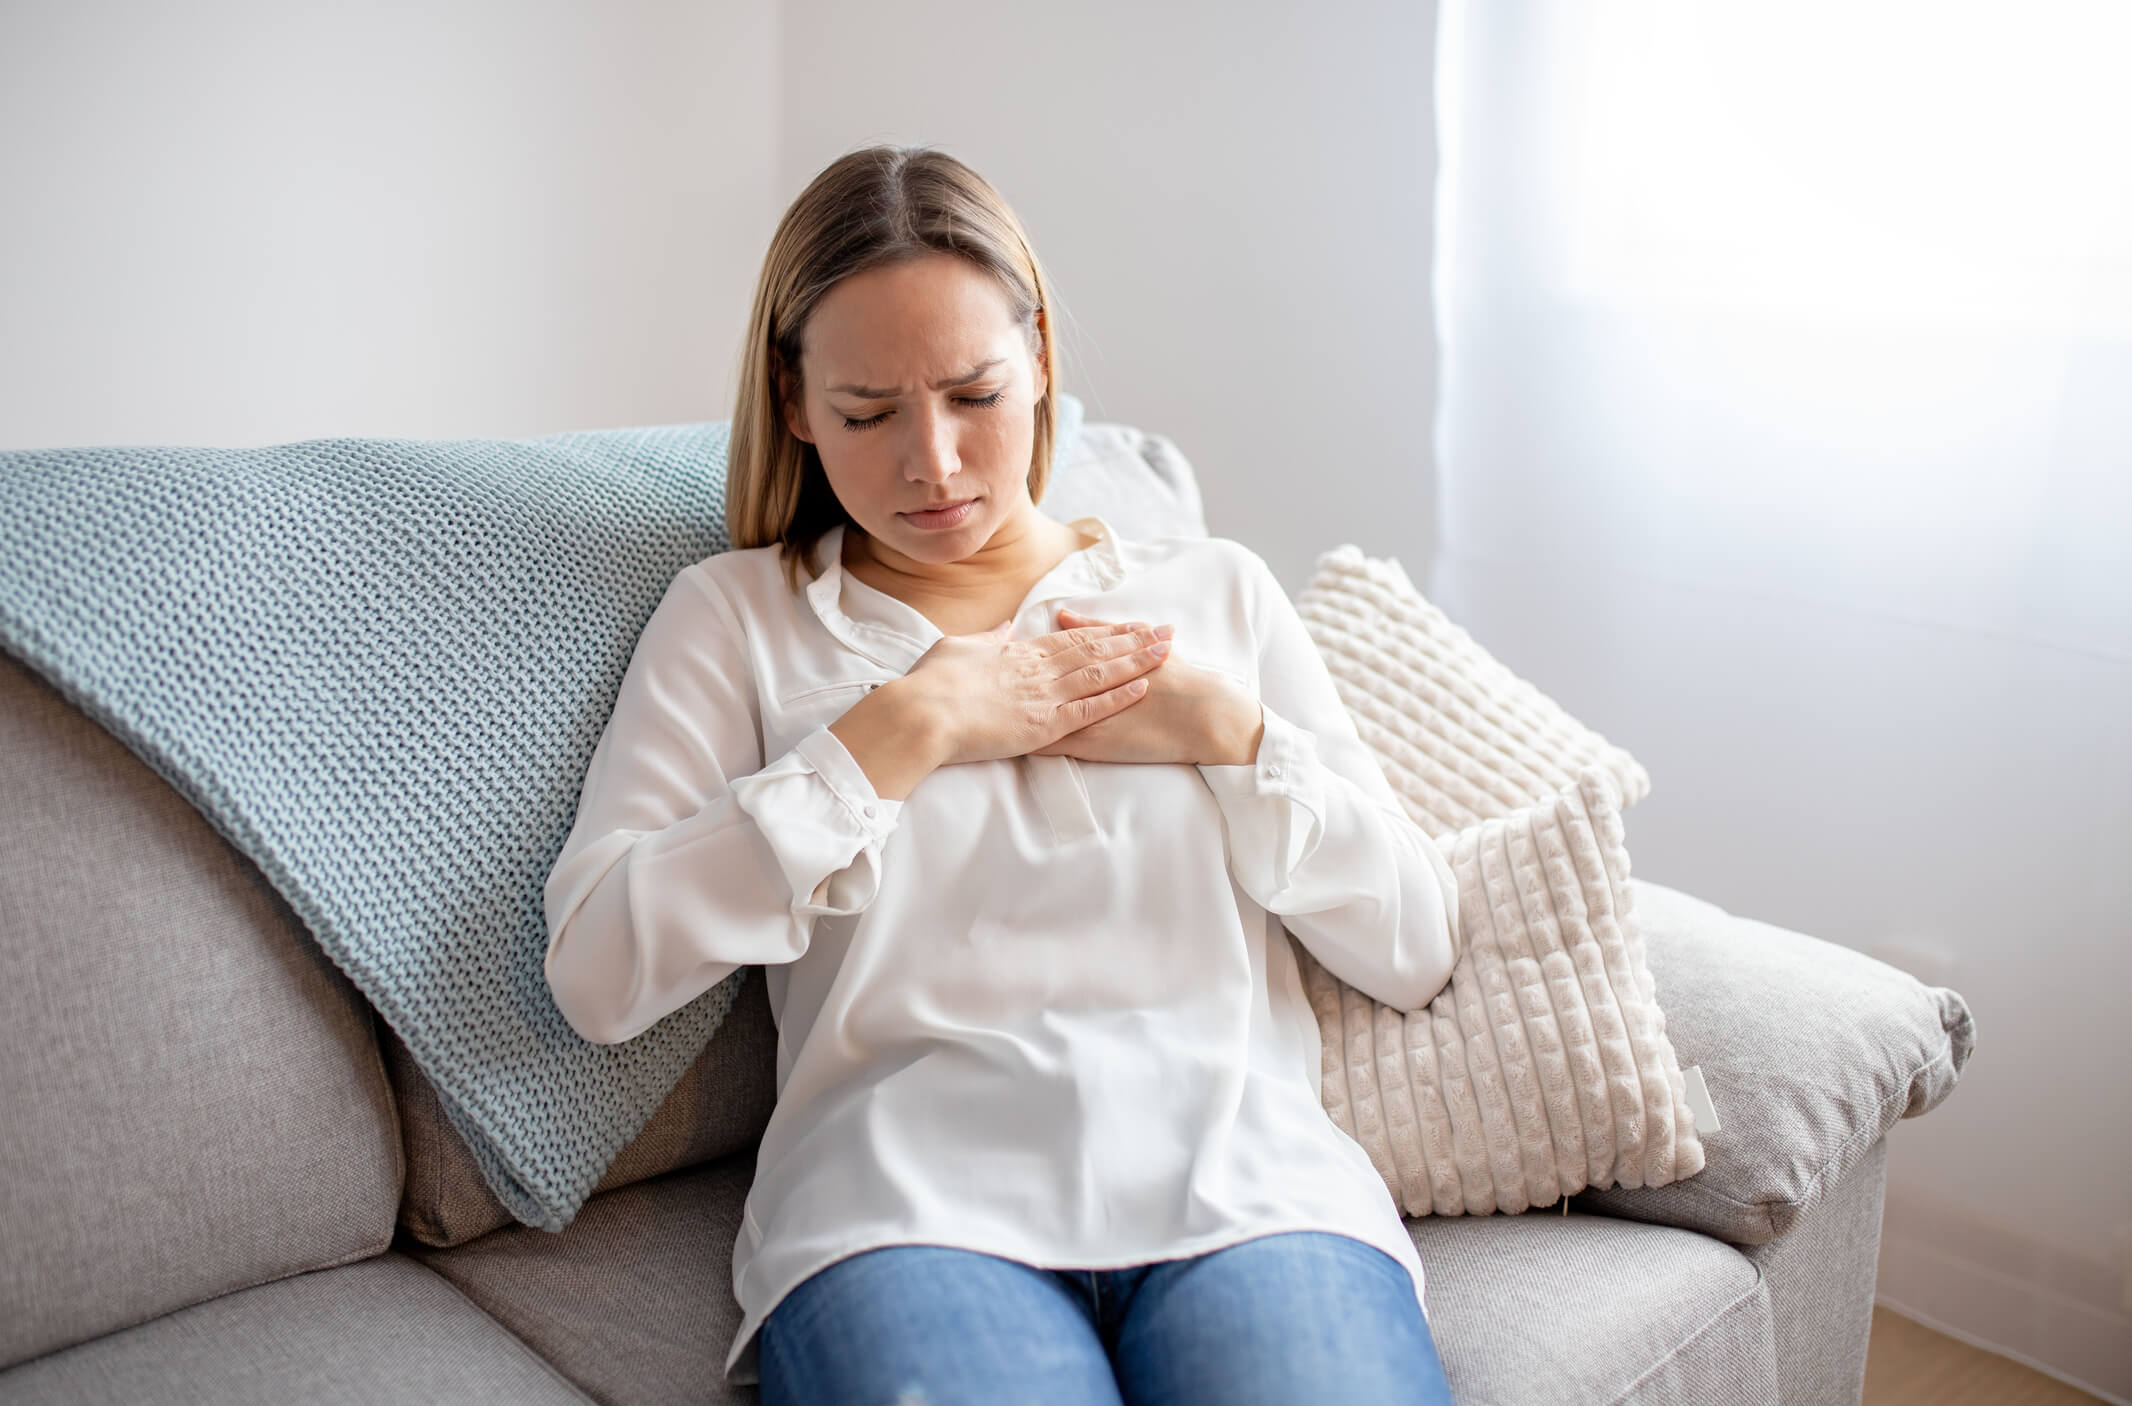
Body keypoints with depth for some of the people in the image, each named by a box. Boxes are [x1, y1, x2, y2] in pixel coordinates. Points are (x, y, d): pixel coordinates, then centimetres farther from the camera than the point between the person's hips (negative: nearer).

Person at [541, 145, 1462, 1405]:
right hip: (911, 1202, -1)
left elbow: (1416, 951, 15)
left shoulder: (1216, 589, 19)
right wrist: (904, 730, -3)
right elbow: (598, 975, -2)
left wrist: (1225, 732, 2)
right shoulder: (732, 615, 14)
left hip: (1242, 1178, 2)